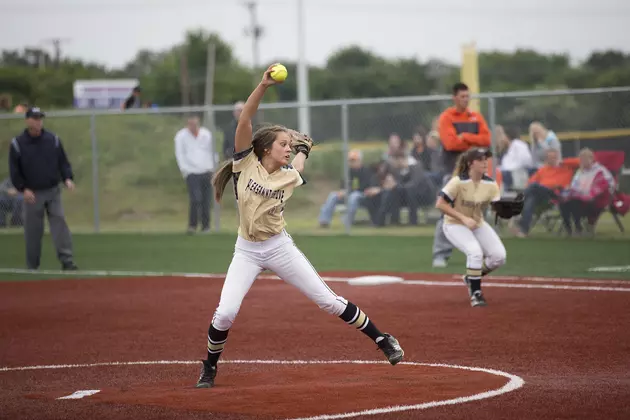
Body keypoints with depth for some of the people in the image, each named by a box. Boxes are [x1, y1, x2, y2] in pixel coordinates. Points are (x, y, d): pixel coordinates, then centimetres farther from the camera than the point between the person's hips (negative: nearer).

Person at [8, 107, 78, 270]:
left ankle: (66, 260, -12)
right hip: (32, 194, -1)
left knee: (60, 223, -10)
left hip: (53, 191, 1)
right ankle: (32, 267, 11)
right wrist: (23, 189, -11)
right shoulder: (17, 143, -2)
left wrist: (67, 178, -9)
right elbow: (14, 170, 0)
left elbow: (63, 162, 8)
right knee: (33, 230, 2)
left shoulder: (53, 139, 4)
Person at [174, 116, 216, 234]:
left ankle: (206, 226, 9)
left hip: (206, 172, 3)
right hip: (191, 172, -3)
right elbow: (179, 154, 3)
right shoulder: (181, 136, 4)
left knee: (206, 200, 1)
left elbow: (211, 151, 18)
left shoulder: (206, 134, 11)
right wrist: (184, 170, -5)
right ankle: (192, 225, -7)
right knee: (195, 199, -16)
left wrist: (211, 168, 11)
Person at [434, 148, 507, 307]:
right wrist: (464, 218, -28)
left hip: (478, 224, 6)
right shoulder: (458, 182, -23)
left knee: (499, 256, -9)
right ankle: (475, 293, -13)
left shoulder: (490, 184, -8)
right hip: (455, 225, -6)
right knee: (475, 252, -30)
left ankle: (472, 278, 17)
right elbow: (440, 204, -23)